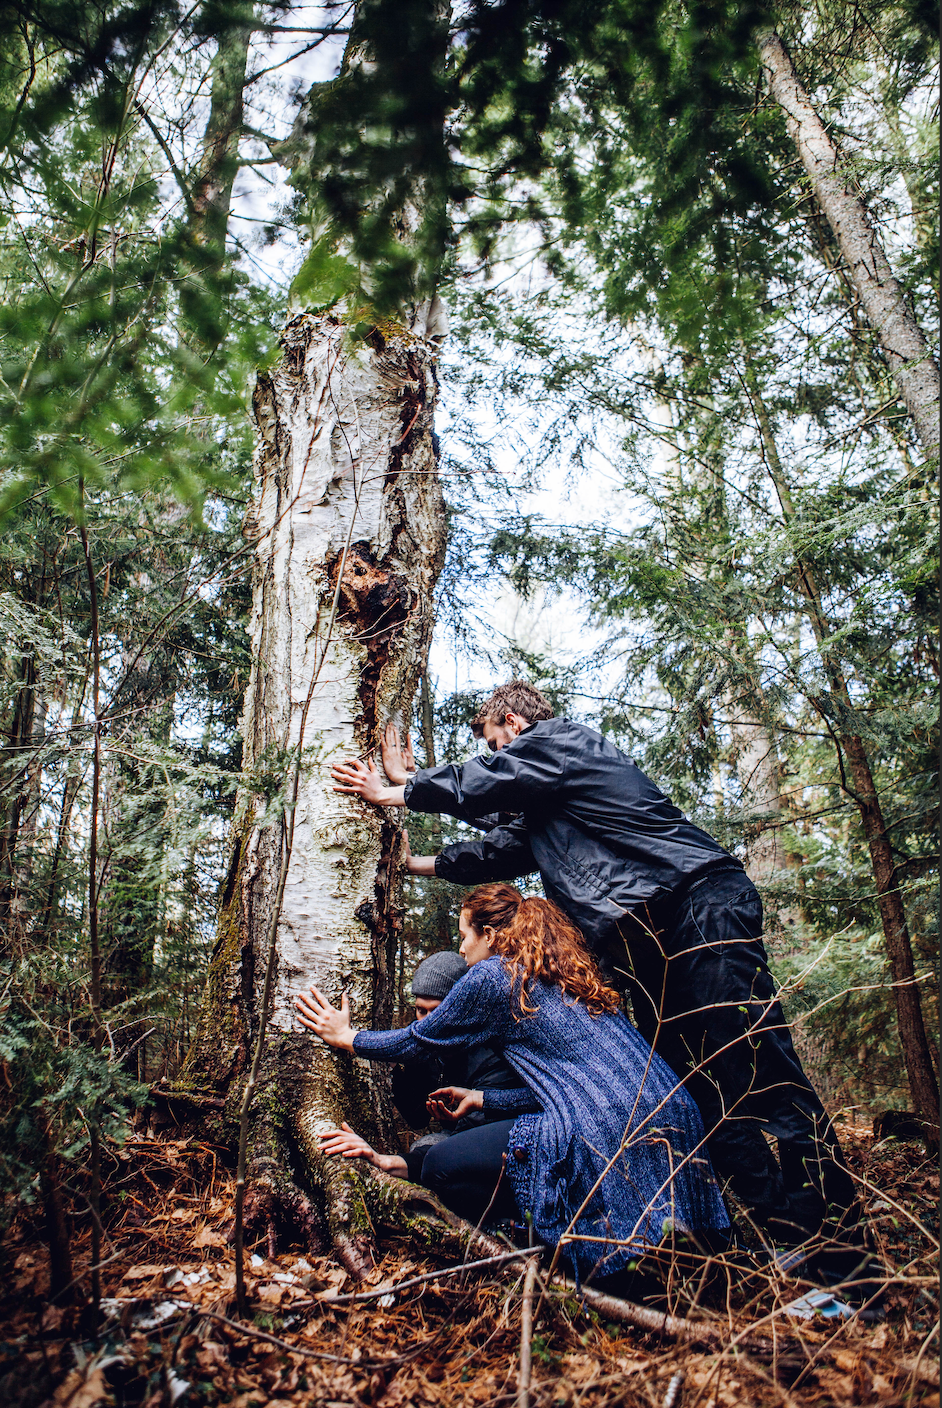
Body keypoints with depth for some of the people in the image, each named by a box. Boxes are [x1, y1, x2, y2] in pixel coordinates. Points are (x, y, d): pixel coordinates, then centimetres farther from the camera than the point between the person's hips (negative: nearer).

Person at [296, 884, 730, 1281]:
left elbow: (415, 1040, 13)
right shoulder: (568, 977, 24)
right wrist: (482, 1098, 34)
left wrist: (346, 1036, 29)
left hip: (606, 1132, -9)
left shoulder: (492, 976, 2)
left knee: (440, 1168, 2)